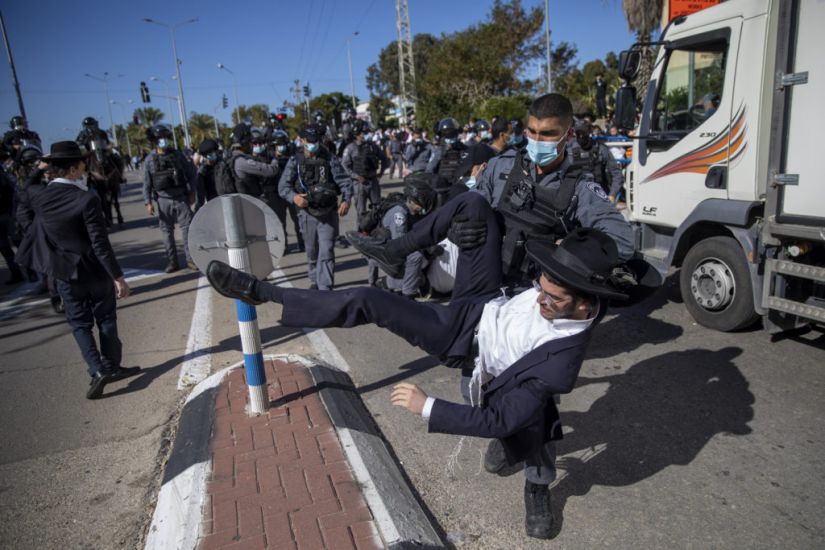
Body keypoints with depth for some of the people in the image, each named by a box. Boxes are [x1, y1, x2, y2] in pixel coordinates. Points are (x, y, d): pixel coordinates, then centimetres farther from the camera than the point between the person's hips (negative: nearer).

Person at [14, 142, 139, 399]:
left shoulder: (40, 200, -4)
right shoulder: (87, 199, -21)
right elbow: (101, 244, -22)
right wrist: (118, 277, -18)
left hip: (65, 273, 4)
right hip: (96, 271, -3)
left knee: (80, 324, 13)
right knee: (106, 320, 14)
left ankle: (98, 370, 0)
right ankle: (112, 367, 23)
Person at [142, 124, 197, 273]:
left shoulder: (177, 155, 2)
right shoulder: (150, 160, 1)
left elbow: (190, 173, 6)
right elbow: (147, 183, 2)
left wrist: (192, 193, 2)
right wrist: (148, 202, -4)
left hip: (181, 198, 0)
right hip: (163, 200, 0)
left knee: (187, 228, -1)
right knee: (167, 232, 5)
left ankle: (191, 259, 7)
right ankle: (172, 261, 14)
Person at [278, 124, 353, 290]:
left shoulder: (330, 159, -4)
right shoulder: (295, 161, 0)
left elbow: (345, 181, -7)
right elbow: (283, 185, -4)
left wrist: (346, 200, -25)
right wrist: (294, 197, -25)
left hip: (328, 213, -2)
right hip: (308, 214, 2)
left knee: (326, 252, -8)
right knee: (311, 251, 16)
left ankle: (325, 288, -5)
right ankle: (315, 281, 38)